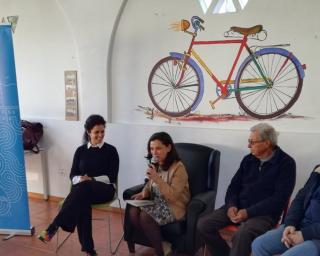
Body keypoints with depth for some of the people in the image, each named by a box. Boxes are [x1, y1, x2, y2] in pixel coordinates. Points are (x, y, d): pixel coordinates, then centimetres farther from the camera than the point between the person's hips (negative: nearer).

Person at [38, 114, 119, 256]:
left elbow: (112, 177, -5)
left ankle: (53, 227, -40)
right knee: (81, 201, -37)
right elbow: (73, 175, 9)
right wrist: (79, 179, -15)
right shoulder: (81, 150, 11)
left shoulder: (111, 150, 2)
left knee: (83, 187, -38)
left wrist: (91, 179, -17)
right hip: (82, 190, 2)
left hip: (104, 189, -2)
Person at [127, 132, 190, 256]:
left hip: (174, 206, -7)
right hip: (157, 202, 7)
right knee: (133, 211, -19)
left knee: (145, 216, -28)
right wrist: (144, 193, -4)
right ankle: (159, 243, -6)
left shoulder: (178, 168, -18)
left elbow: (173, 196, -24)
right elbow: (150, 184, 19)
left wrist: (157, 178, -32)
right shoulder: (155, 165, 4)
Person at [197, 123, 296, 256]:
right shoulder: (248, 159, 10)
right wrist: (231, 205, -9)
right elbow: (234, 186, 13)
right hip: (238, 207, 6)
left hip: (265, 213, -6)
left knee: (241, 235, -36)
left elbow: (279, 198, -14)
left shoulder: (285, 163, -6)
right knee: (203, 224, -13)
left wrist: (249, 212, -20)